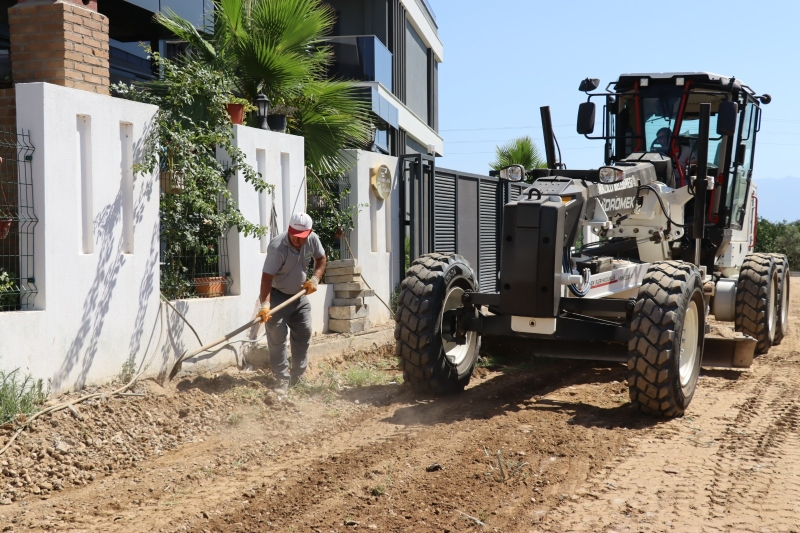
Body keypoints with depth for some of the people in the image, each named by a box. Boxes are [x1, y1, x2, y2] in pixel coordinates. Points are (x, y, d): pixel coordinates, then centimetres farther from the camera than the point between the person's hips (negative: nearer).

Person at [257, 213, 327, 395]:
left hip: (300, 296, 6)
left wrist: (315, 278, -10)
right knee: (277, 338, -9)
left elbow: (321, 258, 7)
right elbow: (267, 277, -34)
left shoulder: (313, 240, -14)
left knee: (304, 335, 10)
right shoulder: (277, 247, -31)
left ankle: (298, 378, 22)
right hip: (278, 296, -6)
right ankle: (282, 379, -3)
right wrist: (265, 304, -44)